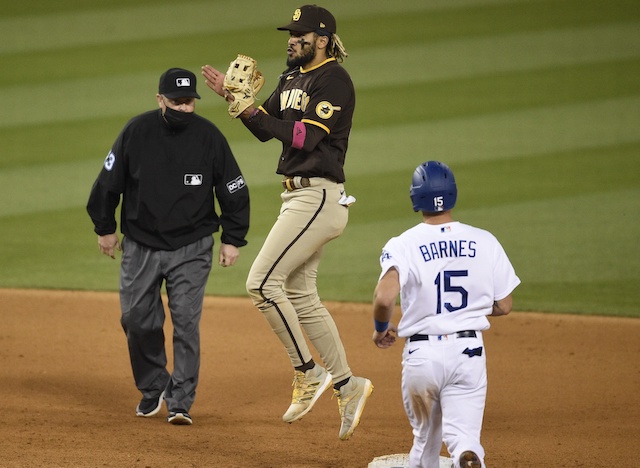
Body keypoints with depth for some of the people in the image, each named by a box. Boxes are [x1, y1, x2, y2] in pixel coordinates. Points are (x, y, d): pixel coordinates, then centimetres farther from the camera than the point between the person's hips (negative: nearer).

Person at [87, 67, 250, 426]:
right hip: (141, 245, 2)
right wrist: (105, 227, 9)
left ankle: (181, 402, 0)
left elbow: (234, 189, 1)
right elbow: (109, 181, 5)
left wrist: (233, 239, 0)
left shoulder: (209, 137, -9)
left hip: (192, 248, -2)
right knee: (137, 319, 5)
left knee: (186, 323, -7)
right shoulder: (136, 132, -8)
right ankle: (153, 389, 26)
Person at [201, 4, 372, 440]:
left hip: (318, 196, -10)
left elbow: (305, 137, -21)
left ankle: (308, 372, -4)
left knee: (262, 282, -13)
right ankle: (347, 384, 18)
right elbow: (266, 130, 14)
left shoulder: (334, 80, -13)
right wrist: (232, 97, -1)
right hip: (299, 196, 10)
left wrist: (251, 110, -21)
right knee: (300, 296, 12)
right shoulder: (293, 78, 16)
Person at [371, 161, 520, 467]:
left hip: (421, 353, -1)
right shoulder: (485, 242, 3)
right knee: (463, 434, -4)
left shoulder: (403, 245, -6)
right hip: (469, 352, 1)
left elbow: (384, 297, -22)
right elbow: (504, 306, 6)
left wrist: (381, 329, -1)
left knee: (425, 438, 18)